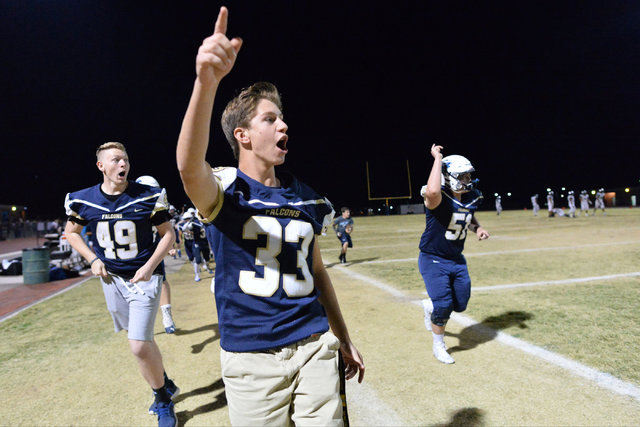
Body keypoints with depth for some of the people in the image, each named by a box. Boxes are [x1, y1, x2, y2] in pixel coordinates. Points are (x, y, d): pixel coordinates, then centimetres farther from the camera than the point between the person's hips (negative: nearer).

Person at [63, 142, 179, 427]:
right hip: (111, 278, 4)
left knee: (139, 345, -10)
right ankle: (165, 385, 39)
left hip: (144, 277, -4)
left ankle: (162, 400, 15)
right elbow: (71, 232, 14)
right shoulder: (83, 200, -3)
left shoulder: (148, 197, -12)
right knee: (141, 340, 16)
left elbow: (167, 233, -4)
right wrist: (92, 259, 1)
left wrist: (149, 266, -14)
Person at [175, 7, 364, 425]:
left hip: (315, 347, 4)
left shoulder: (307, 199, 6)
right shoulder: (224, 190, -8)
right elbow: (190, 167, -33)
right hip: (252, 361, -3)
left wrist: (345, 339, 16)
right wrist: (206, 82, -49)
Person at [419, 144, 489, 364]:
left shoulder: (471, 199, -2)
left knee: (460, 304, 12)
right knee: (443, 306, -6)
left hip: (457, 259, 7)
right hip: (434, 260, -7)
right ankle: (438, 346, 21)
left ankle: (430, 306, 43)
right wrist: (438, 158, -38)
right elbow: (432, 191, -51)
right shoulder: (438, 199, -24)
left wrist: (478, 228, -3)